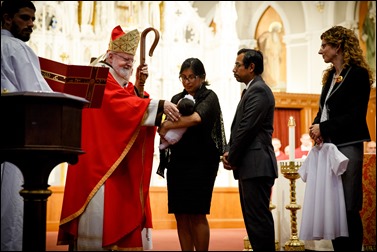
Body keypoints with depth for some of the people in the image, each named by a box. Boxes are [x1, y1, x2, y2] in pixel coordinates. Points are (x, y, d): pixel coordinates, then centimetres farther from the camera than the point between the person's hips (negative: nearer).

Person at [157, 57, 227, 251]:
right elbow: (169, 124, 13)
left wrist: (167, 126, -14)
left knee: (197, 215, -6)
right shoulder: (177, 99, 15)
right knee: (181, 216, 2)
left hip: (201, 162, -5)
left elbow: (196, 118, -21)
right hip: (178, 161, 5)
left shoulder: (209, 97, -2)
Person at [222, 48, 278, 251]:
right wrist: (229, 152, 5)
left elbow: (247, 129, -17)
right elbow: (239, 128, 19)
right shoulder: (253, 90, 20)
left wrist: (231, 158, -8)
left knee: (258, 218, -9)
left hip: (256, 166, -10)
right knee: (253, 218, 12)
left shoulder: (258, 90, -12)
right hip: (250, 166, 10)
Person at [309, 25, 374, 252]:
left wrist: (323, 128, -15)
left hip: (347, 147, -8)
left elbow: (355, 115, -15)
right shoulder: (331, 75, 16)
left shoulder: (357, 74, -8)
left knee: (349, 208, -4)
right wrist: (316, 126, -3)